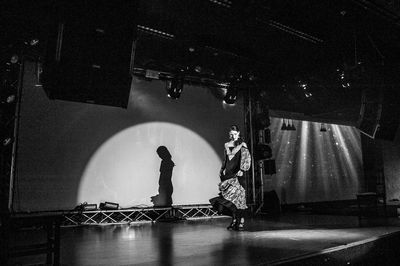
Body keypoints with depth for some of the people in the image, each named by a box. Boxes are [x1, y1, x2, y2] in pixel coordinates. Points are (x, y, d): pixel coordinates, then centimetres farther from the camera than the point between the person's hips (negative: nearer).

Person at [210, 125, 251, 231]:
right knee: (231, 198, 3)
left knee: (238, 196, -8)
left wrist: (242, 170, -22)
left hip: (237, 174, -5)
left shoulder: (242, 145, 0)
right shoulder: (227, 145, 16)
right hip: (228, 174, 5)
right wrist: (222, 170, 17)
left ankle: (241, 222, -3)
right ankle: (234, 220, 11)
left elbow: (246, 158, -12)